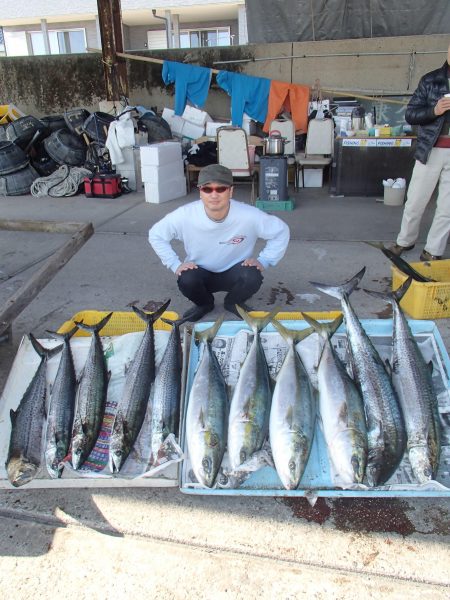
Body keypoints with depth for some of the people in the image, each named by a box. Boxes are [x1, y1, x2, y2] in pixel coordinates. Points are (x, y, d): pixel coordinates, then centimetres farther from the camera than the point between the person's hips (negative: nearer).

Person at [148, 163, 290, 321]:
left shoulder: (249, 216, -25)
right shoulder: (184, 215, -24)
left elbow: (281, 231, -9)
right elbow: (156, 235, -7)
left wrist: (263, 261, -17)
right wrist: (175, 264, -15)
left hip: (234, 273, 0)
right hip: (201, 273, 1)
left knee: (253, 277, -31)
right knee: (186, 280, -32)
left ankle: (233, 303, 6)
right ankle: (204, 303, 7)